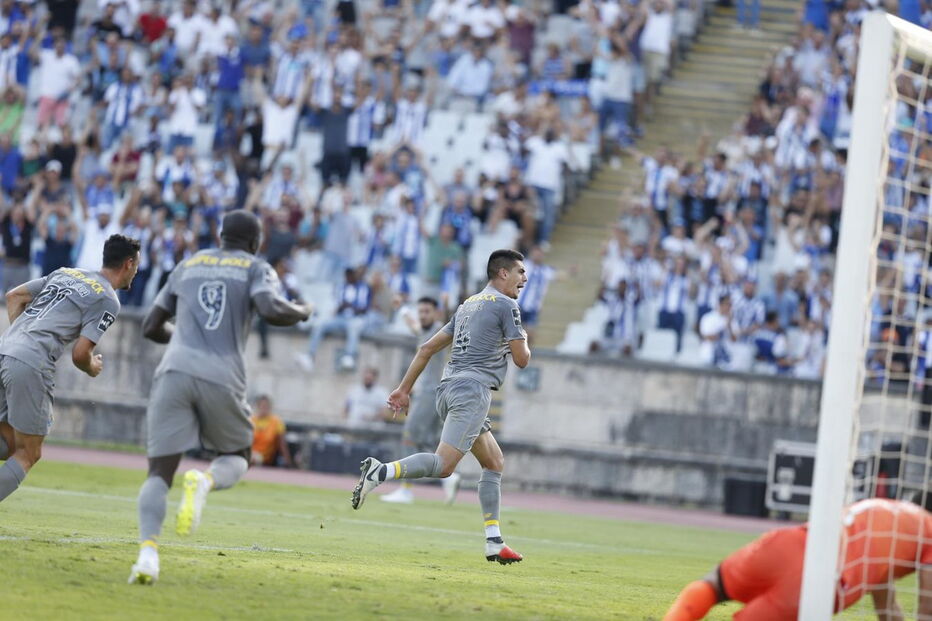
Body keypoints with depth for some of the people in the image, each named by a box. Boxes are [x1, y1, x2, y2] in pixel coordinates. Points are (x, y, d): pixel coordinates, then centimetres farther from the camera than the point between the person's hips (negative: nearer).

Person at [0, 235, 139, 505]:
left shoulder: (65, 273, 24)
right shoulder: (108, 301, 1)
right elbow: (79, 353, -4)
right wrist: (93, 369, 17)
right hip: (32, 365, -7)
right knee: (28, 454, 3)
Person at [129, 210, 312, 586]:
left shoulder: (188, 266, 23)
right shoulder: (256, 269, 12)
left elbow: (151, 327, 24)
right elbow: (271, 311, -9)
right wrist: (301, 312, 12)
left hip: (174, 371, 2)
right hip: (221, 378, -2)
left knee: (159, 472, 2)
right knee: (236, 457, 21)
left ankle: (148, 551, -22)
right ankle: (205, 481, -16)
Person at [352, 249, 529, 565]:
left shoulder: (467, 305, 23)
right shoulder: (506, 305, -2)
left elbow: (427, 348, 22)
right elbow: (521, 359, -3)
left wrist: (404, 388, 23)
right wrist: (523, 341, 20)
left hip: (448, 387, 9)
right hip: (473, 389, -9)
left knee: (495, 463, 14)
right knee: (443, 464, -19)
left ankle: (494, 543, 9)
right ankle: (380, 472, -35)